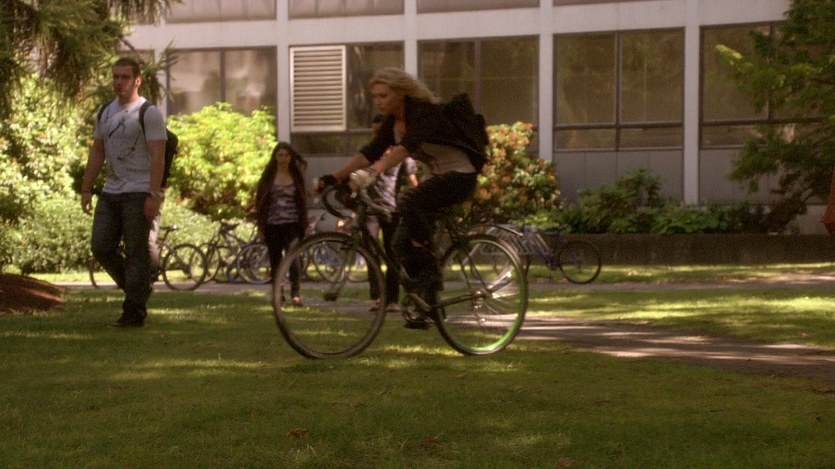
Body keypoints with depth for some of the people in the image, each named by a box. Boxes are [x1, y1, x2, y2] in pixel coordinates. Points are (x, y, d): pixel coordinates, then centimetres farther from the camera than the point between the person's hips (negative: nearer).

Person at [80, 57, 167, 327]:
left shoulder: (149, 113, -8)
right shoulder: (105, 112, 14)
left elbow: (158, 157, -13)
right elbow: (97, 153, 18)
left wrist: (153, 195, -20)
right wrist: (86, 189, 12)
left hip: (138, 193, -7)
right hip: (110, 192, 7)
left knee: (136, 252, -4)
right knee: (101, 247, 3)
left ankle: (134, 313, 1)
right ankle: (137, 287, 22)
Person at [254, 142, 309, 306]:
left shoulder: (296, 176, 7)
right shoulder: (268, 177, 5)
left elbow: (302, 201, 10)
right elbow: (260, 201, 6)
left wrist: (305, 225, 6)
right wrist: (260, 226, 1)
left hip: (291, 225, -1)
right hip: (272, 225, 1)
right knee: (275, 262, 7)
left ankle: (295, 294, -20)